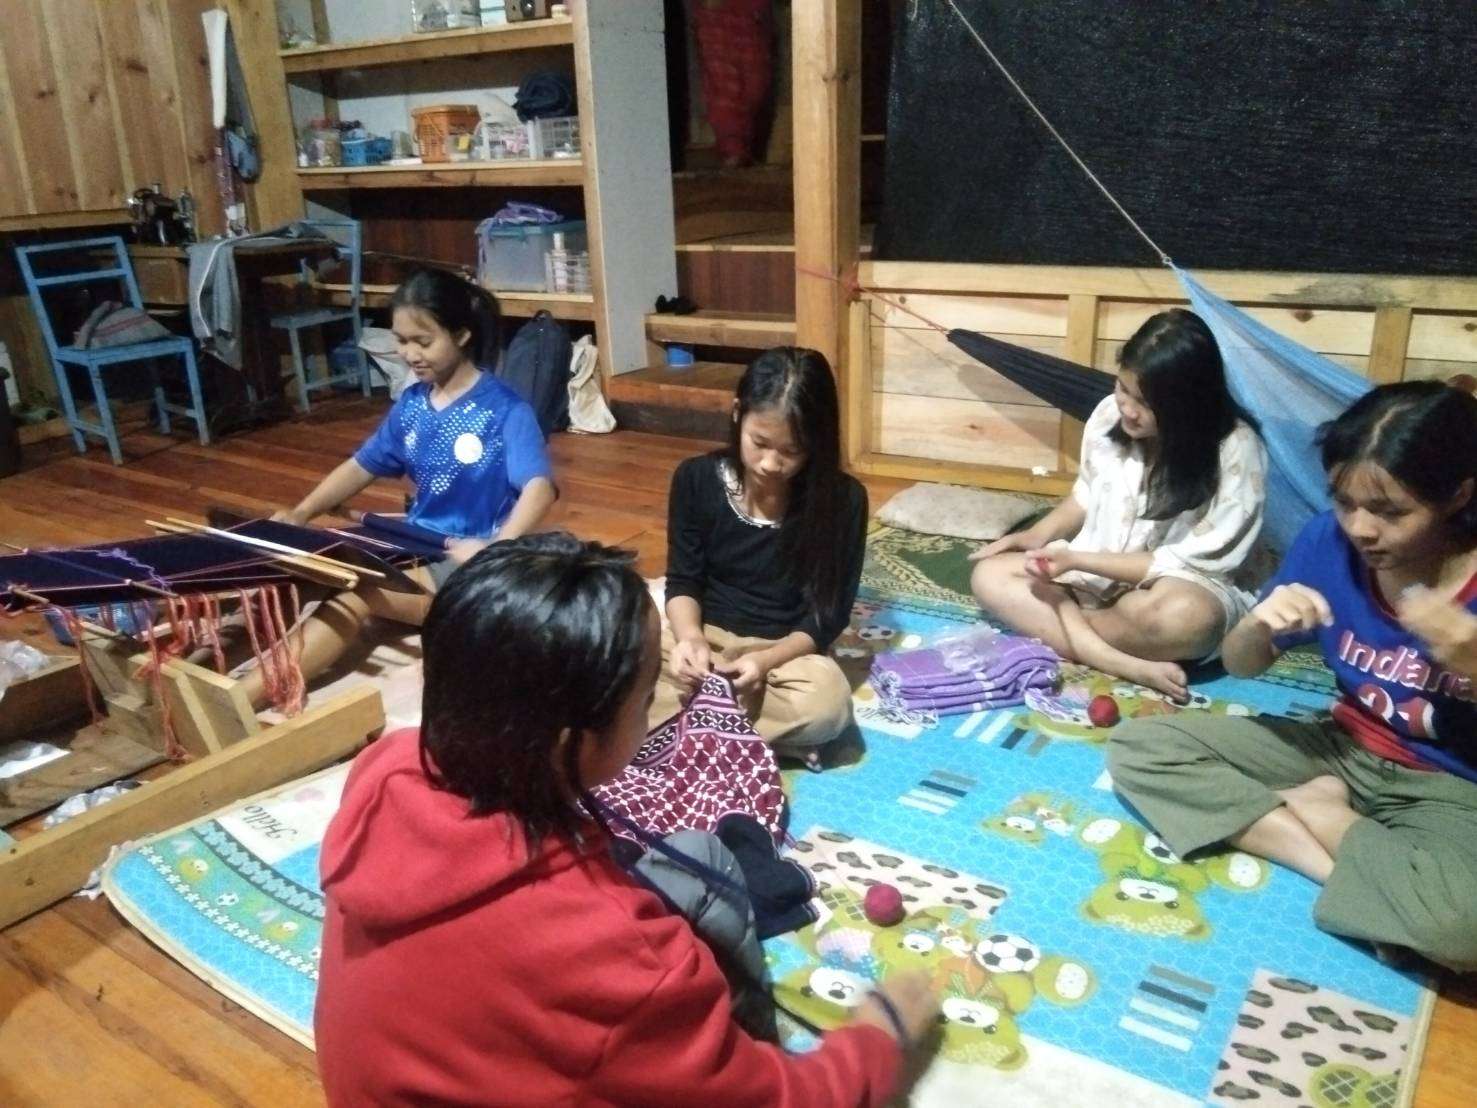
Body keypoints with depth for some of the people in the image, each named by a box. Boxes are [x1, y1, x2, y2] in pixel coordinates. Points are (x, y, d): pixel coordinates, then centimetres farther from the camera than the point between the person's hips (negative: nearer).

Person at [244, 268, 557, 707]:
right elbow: (362, 466, 18)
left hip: (470, 564, -7)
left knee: (357, 594, -30)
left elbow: (539, 488, -25)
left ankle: (245, 697, -37)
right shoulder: (411, 404, 9)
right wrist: (299, 514, 4)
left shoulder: (504, 409, -12)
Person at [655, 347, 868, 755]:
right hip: (703, 637, 1)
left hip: (786, 651, -1)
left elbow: (828, 615, -7)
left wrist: (766, 660, -24)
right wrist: (689, 637, -22)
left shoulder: (843, 499, -11)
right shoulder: (697, 479, -5)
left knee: (828, 702, -35)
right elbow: (683, 581, 1)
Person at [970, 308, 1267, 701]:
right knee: (990, 575, -15)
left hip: (1181, 584, -5)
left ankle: (1054, 626, -11)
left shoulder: (1236, 450, -20)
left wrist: (1076, 559, -25)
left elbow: (1189, 561, -19)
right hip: (1096, 574, 5)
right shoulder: (1110, 414, -7)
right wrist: (1038, 535, -8)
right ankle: (1133, 667, -28)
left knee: (1182, 616, -39)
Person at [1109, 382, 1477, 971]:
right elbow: (1239, 666, 0)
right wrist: (1259, 625, -24)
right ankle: (1355, 865, -14)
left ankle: (1311, 809, -10)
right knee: (1138, 747, -13)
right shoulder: (1330, 540, -10)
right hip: (1342, 748, 4)